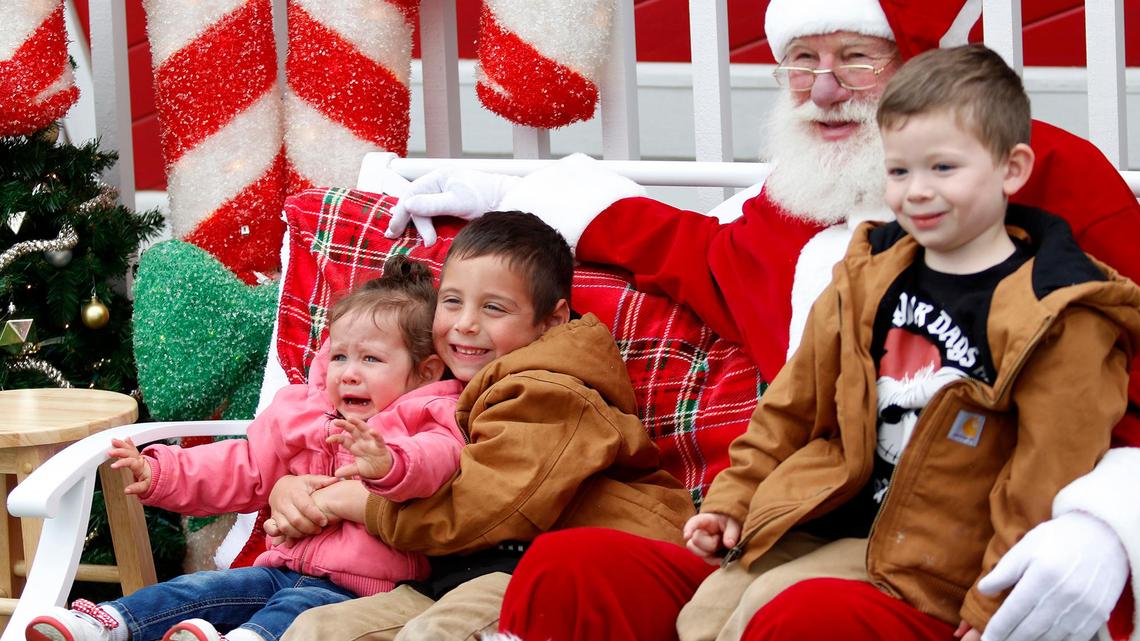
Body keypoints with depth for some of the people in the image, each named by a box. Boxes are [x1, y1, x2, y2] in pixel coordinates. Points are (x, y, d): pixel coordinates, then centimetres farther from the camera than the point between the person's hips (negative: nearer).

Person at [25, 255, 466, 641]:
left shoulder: (424, 420, -1)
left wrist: (386, 464, -50)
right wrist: (160, 475, 11)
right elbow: (241, 469, 24)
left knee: (299, 605, -35)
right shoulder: (299, 415, 20)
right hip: (286, 566, 8)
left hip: (356, 588, -7)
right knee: (209, 587, -10)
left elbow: (440, 456, -27)